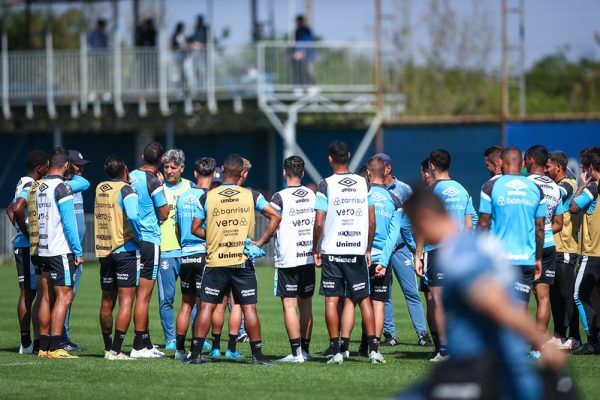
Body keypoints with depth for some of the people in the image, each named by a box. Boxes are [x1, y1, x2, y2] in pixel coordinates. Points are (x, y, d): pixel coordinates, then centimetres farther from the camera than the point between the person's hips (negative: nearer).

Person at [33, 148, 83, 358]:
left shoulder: (38, 188, 11)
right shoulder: (61, 187, -12)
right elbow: (69, 222, -14)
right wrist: (78, 252, -10)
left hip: (43, 250, 8)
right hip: (61, 251, -8)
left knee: (47, 297, 10)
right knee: (64, 296, -7)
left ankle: (43, 346, 10)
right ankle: (54, 348, -14)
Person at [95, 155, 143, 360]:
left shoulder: (100, 189, 8)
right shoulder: (126, 190, -11)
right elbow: (132, 215, -25)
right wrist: (140, 237, -11)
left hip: (104, 251, 6)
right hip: (126, 250, -6)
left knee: (107, 301, 14)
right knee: (126, 300, -6)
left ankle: (108, 348, 18)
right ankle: (116, 350, -14)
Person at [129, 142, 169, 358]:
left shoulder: (131, 177, 8)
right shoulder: (153, 182, -14)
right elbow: (164, 214, -6)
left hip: (132, 240, 7)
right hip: (149, 240, -7)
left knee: (141, 294, 14)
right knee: (143, 295, -5)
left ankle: (146, 343, 19)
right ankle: (139, 347, -4)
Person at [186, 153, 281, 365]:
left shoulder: (207, 197, -1)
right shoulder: (251, 196, 0)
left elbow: (195, 228, 1)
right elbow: (275, 217, -1)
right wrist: (260, 242, 1)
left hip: (215, 260, 0)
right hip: (243, 261, 0)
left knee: (207, 306, 3)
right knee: (249, 308, 3)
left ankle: (196, 353, 0)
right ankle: (257, 354, 4)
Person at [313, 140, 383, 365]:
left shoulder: (326, 186, -5)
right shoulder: (363, 184, 4)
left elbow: (319, 223, -8)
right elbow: (372, 221, 5)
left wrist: (315, 250, 4)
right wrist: (368, 249, 15)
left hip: (332, 251, -3)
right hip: (357, 250, 3)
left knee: (332, 300, 2)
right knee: (363, 299, 8)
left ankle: (336, 351, -1)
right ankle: (373, 348, 2)